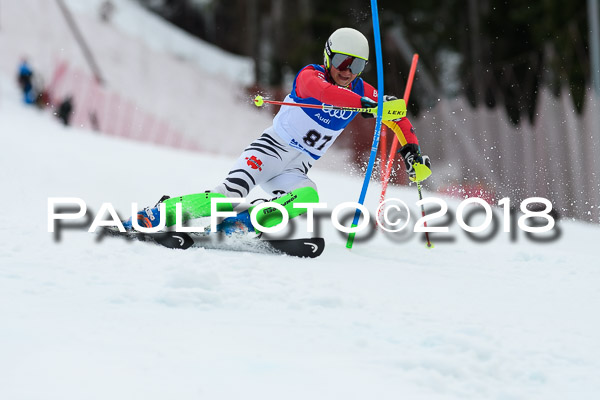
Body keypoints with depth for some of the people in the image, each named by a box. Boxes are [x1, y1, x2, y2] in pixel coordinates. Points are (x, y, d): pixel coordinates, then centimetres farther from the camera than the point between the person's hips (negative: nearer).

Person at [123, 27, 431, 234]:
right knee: (231, 193, -25)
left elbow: (395, 113, 12)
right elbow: (323, 92, -38)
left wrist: (411, 148, -2)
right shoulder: (310, 75, -14)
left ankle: (241, 223, -25)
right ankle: (158, 213, -14)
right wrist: (366, 104, -49)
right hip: (271, 149, -5)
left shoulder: (360, 91, 3)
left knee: (308, 198, -30)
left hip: (297, 169, 5)